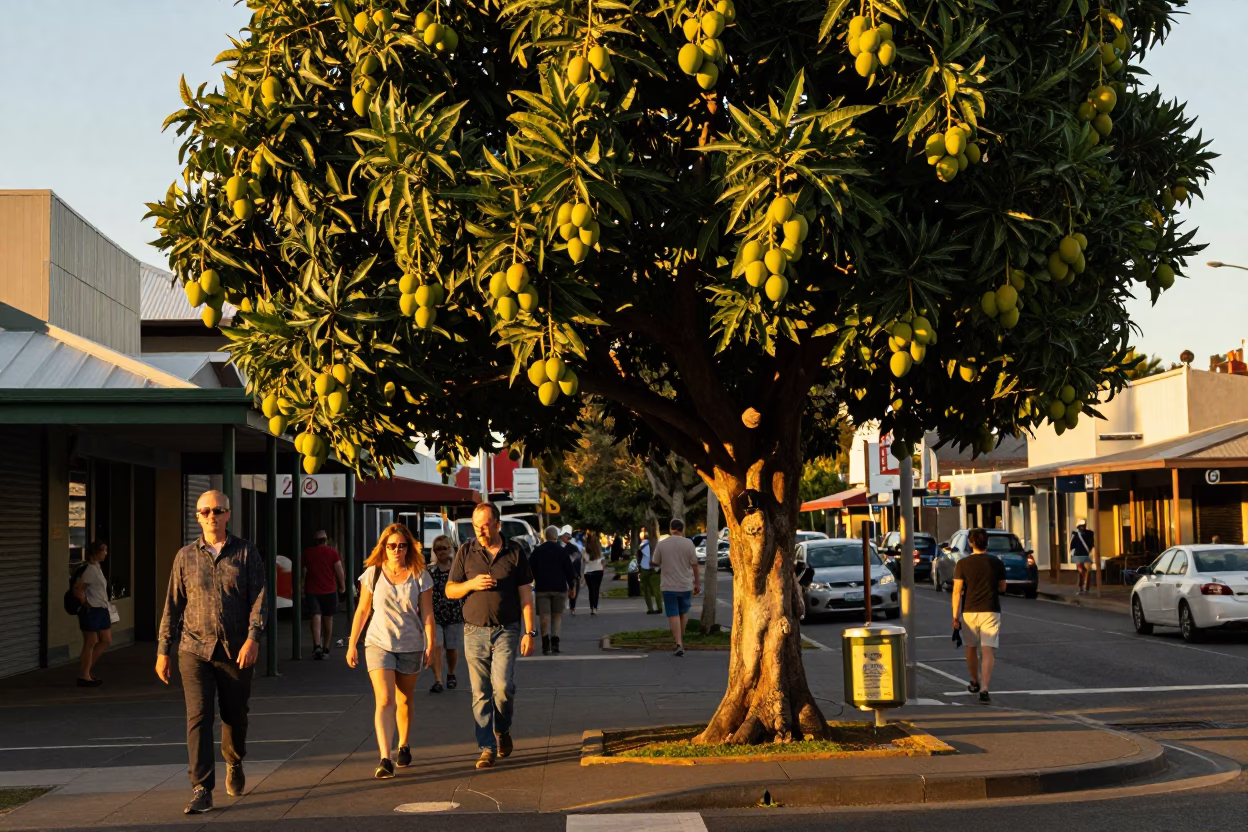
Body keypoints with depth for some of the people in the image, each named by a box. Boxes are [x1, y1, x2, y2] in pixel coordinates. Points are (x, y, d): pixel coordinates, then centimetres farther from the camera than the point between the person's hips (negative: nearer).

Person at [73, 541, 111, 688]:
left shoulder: (97, 568, 13)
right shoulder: (90, 569, -16)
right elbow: (77, 589, -21)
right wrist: (86, 604, -15)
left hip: (101, 610, 10)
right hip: (91, 610, -10)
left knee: (106, 640, 11)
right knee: (90, 643, -3)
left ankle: (86, 669, 18)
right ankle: (84, 676, 5)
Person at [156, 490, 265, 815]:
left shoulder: (246, 552, 2)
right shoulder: (186, 556, 6)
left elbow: (259, 597, -4)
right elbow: (173, 606, 9)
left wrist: (253, 637, -18)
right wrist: (163, 651, 7)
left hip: (236, 651, 0)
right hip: (195, 650, 0)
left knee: (235, 716, 12)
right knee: (198, 717, -10)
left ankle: (234, 763, 42)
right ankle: (201, 790, -11)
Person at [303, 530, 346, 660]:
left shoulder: (307, 552, 5)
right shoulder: (332, 552, -1)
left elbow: (303, 571, 13)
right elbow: (339, 570, -5)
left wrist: (301, 586, 26)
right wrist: (342, 586, 6)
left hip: (312, 590, 0)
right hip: (329, 590, 0)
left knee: (316, 618, -8)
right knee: (328, 618, 13)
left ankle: (317, 646, -26)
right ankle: (326, 648, 21)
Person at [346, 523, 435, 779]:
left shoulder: (419, 576, -2)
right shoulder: (372, 574, -1)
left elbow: (427, 613, -1)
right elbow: (362, 611, 6)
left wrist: (431, 645, -7)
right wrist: (352, 645, 6)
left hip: (411, 647, 1)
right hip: (379, 644, -1)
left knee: (404, 701, 14)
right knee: (384, 701, -13)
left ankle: (404, 747, 34)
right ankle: (385, 759, -20)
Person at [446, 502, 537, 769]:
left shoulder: (514, 552, 3)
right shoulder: (466, 552, 5)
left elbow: (525, 594, 5)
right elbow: (450, 590, 9)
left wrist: (529, 632, -2)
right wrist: (471, 584, -12)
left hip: (506, 630, -1)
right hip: (475, 631, 1)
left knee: (503, 686, -13)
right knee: (480, 692, 0)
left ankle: (502, 730, 14)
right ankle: (487, 748, 6)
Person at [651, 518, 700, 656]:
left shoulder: (661, 544, -5)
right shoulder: (688, 543, -6)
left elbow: (655, 563, 4)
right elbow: (694, 564, -5)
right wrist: (697, 583, 5)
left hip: (669, 586, -1)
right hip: (686, 584, 1)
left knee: (673, 615, -1)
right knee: (684, 612, 19)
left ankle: (679, 644, -12)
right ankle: (679, 639, 29)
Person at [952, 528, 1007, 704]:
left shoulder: (963, 564, -4)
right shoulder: (996, 563, 0)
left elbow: (957, 592, -7)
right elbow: (1002, 587, 11)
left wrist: (955, 617, -4)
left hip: (969, 611, 0)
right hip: (990, 611, 0)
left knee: (971, 648, 20)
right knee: (988, 651, -5)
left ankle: (975, 682, 37)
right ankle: (984, 689, -19)